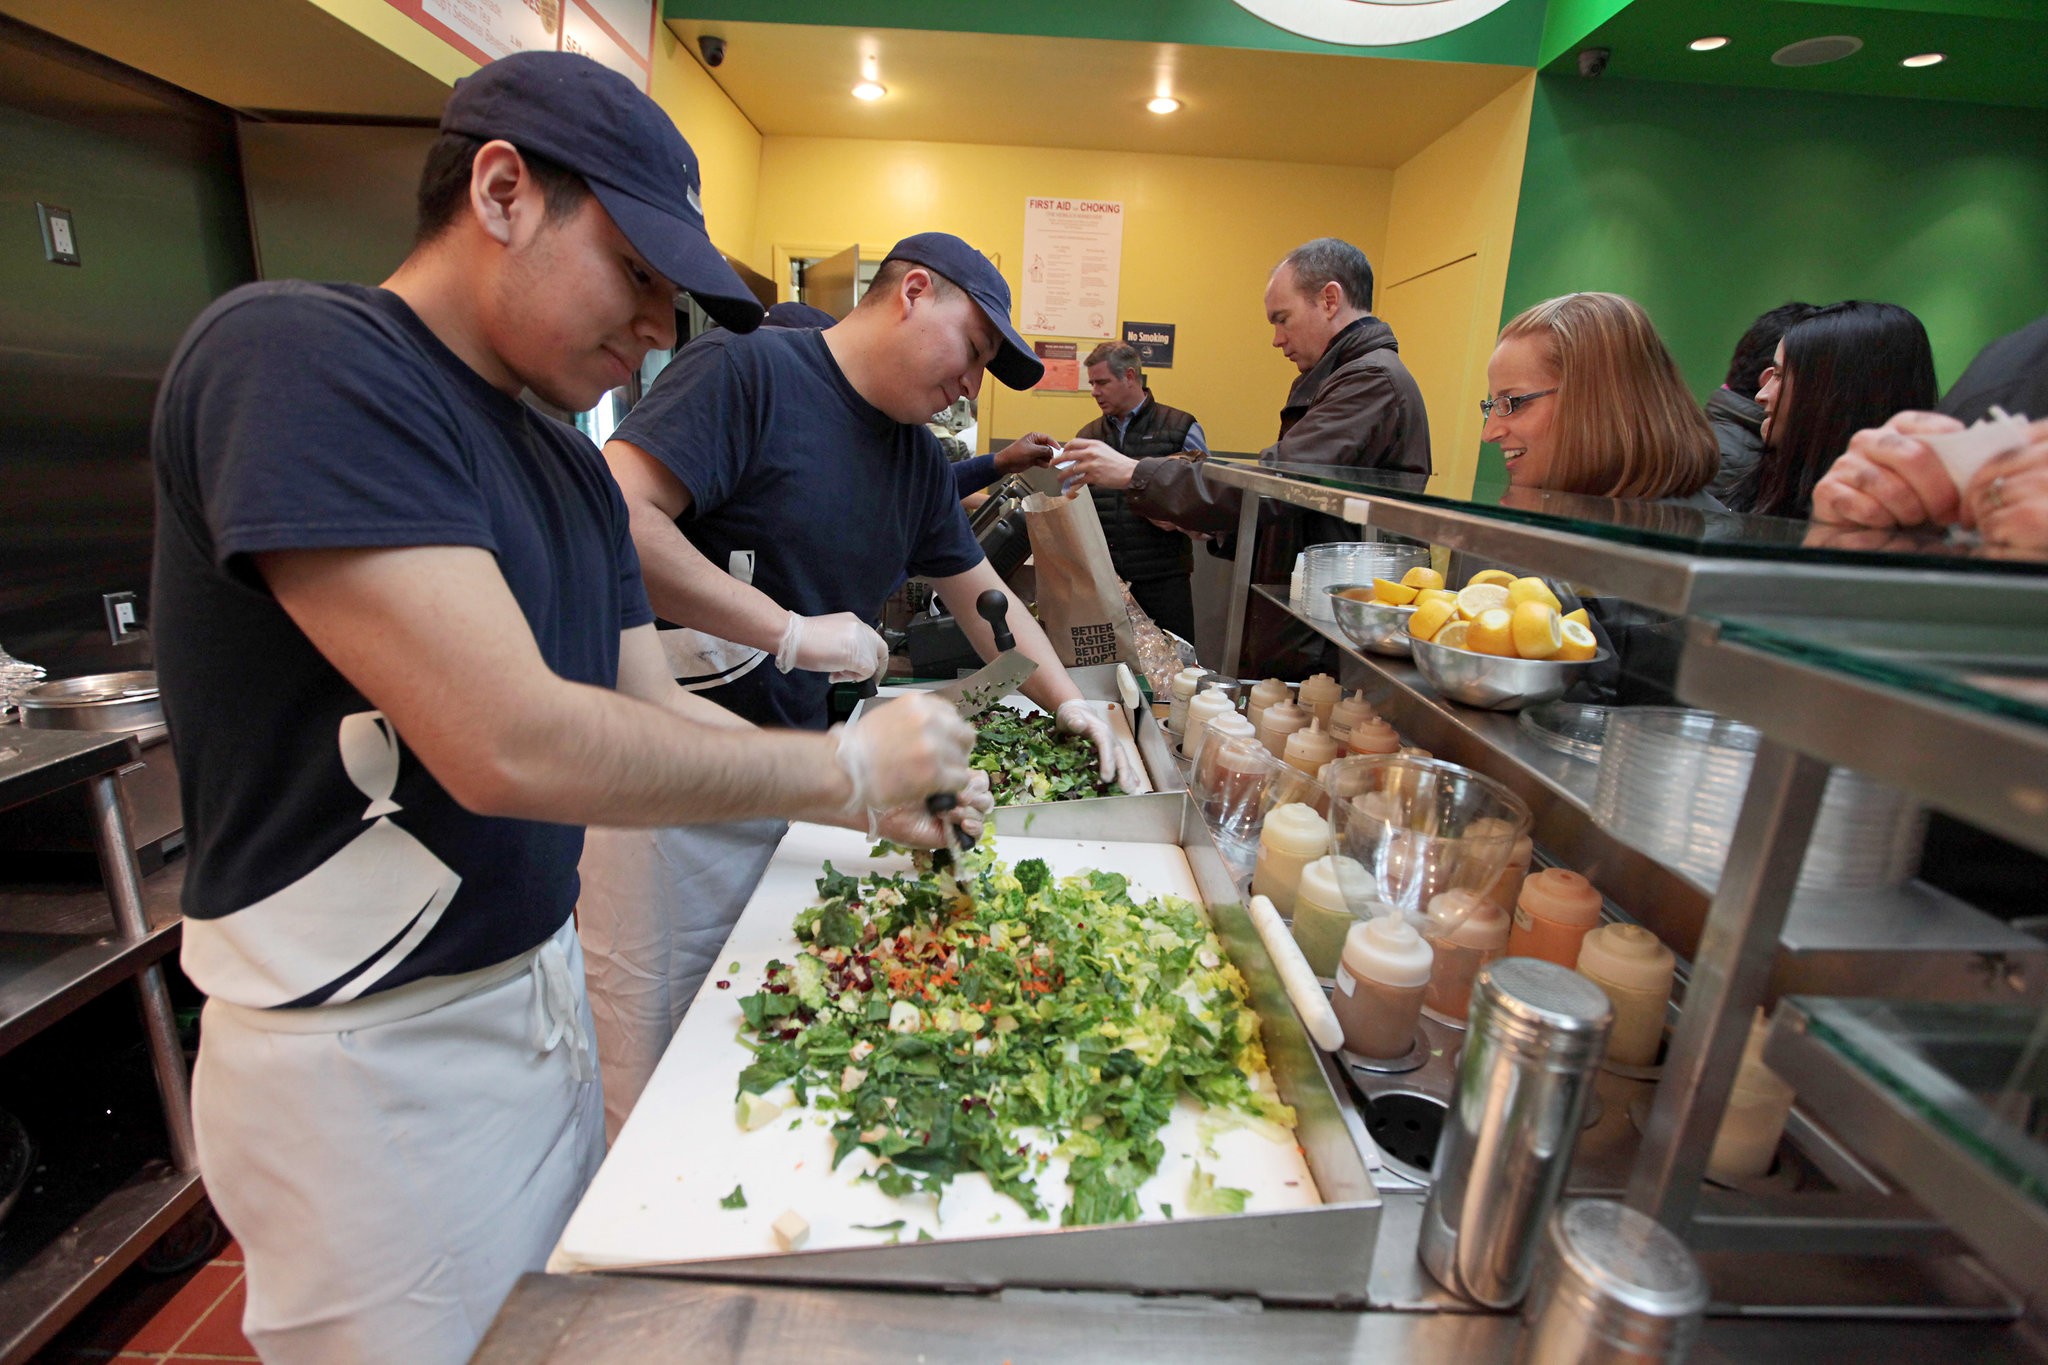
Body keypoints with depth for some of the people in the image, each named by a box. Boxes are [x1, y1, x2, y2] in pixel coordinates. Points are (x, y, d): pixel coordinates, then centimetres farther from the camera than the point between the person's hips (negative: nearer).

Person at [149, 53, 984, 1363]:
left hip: (541, 989, 7)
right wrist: (840, 768, -20)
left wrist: (880, 796, -5)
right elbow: (510, 744, -30)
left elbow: (649, 710, 6)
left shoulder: (572, 470, 5)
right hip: (367, 1047, -7)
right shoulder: (294, 357, -20)